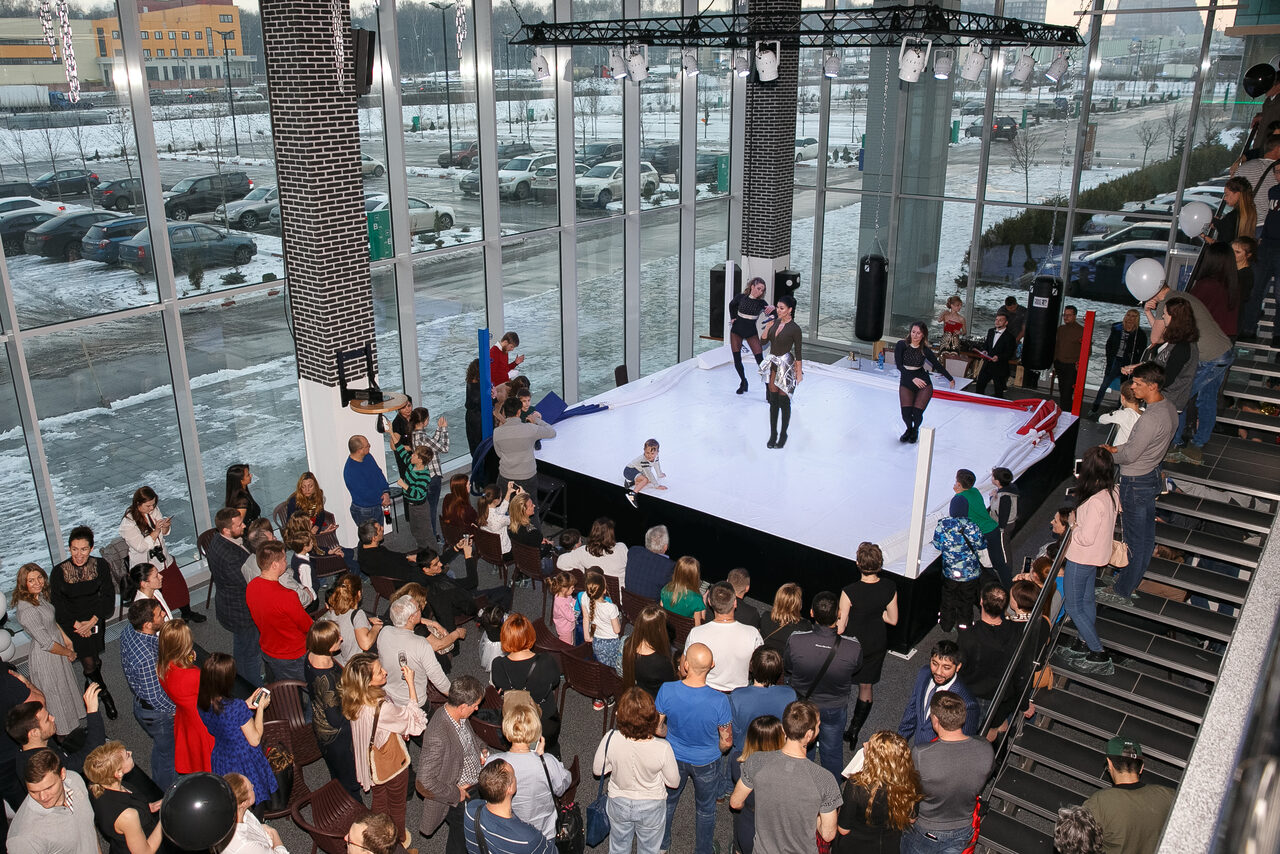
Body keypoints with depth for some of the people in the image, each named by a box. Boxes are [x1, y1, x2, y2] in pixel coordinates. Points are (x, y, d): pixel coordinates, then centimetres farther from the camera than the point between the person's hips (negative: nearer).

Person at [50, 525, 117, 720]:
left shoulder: (100, 565, -10)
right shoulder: (59, 571, -13)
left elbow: (108, 596, -8)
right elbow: (57, 604, -8)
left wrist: (92, 621, -16)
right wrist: (77, 625, -14)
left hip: (96, 621, 1)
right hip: (72, 622, -1)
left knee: (94, 659, 13)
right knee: (88, 662, -1)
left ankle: (92, 684, 45)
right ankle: (105, 696, 19)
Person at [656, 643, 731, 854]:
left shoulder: (666, 691, -29)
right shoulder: (719, 701, -32)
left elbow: (657, 728, -13)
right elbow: (726, 742, -18)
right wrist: (714, 753, 5)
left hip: (675, 757, 2)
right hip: (706, 763, -1)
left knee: (668, 800, 29)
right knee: (705, 809, 26)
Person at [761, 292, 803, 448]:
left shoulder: (795, 328, -12)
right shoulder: (775, 323, 5)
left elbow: (798, 352, -9)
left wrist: (799, 373, -8)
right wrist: (767, 327, -9)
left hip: (786, 365, -6)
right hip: (772, 365, 6)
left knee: (784, 400, 1)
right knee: (773, 400, 9)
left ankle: (783, 434, 15)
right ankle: (773, 434, 17)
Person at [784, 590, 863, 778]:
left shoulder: (795, 641, -32)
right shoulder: (853, 647, -32)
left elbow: (787, 668, -13)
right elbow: (856, 668, -10)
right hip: (835, 709, -1)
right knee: (832, 751, 27)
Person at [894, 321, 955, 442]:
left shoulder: (924, 350, -2)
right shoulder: (901, 345, -8)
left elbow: (937, 365, 11)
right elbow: (899, 366, -12)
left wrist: (950, 379, 21)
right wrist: (913, 379, -21)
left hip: (923, 383, 0)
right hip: (906, 383, 0)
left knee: (917, 413, -12)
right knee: (906, 414, -12)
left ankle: (915, 430, 24)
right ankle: (909, 429, 25)